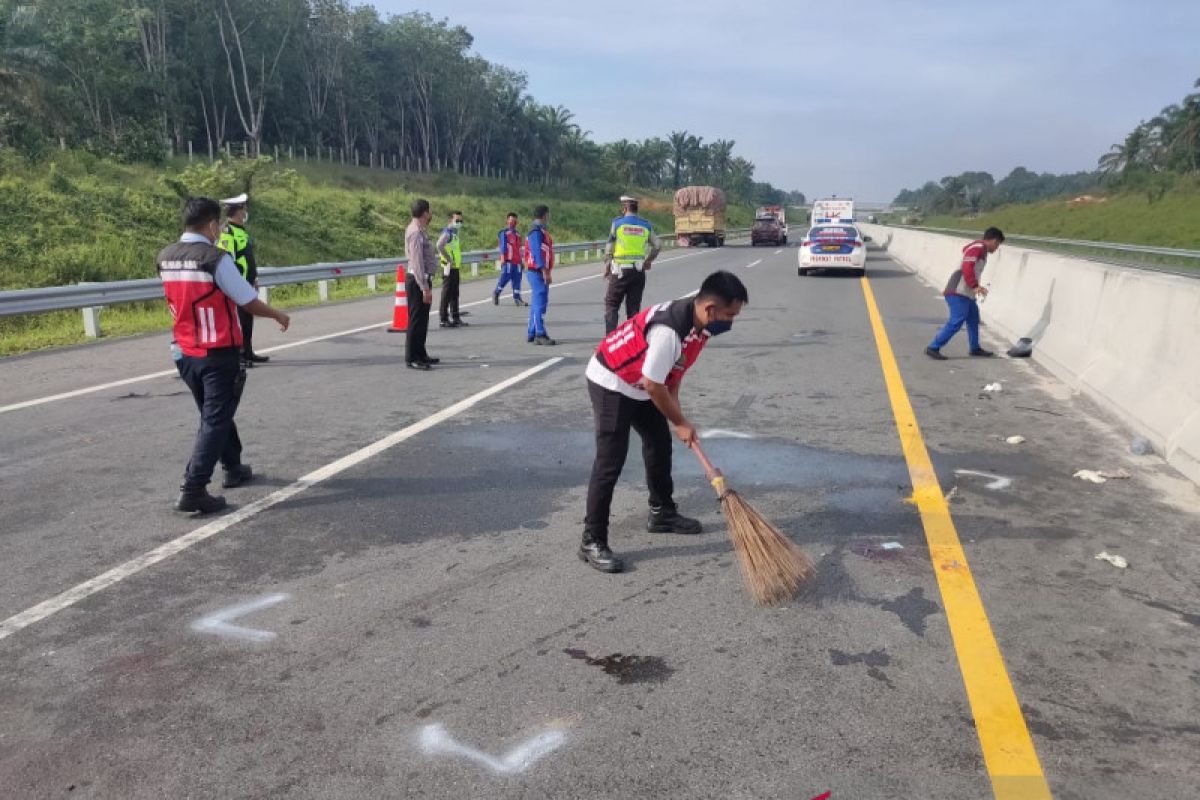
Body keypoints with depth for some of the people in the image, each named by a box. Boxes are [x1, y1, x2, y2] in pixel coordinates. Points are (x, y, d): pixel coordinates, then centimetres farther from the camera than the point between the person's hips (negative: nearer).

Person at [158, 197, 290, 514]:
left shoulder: (165, 258, 3)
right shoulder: (216, 259, -18)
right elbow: (249, 302, -13)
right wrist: (278, 315, 5)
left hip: (185, 353, 7)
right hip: (218, 355, -7)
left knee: (213, 413, 23)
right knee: (215, 420, -1)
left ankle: (234, 468, 38)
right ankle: (193, 491, -5)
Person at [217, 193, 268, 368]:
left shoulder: (241, 230, 17)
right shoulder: (226, 232, -15)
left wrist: (254, 278, 25)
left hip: (247, 283, 10)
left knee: (248, 318, 15)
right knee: (237, 319, -7)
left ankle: (248, 352, 25)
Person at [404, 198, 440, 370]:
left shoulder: (419, 230, 13)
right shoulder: (416, 232, -18)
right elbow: (417, 262, -23)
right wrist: (425, 288, -24)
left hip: (423, 280, 10)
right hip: (418, 281, -10)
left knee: (422, 320, 16)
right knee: (416, 320, -4)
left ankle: (420, 355, 26)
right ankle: (412, 359, 2)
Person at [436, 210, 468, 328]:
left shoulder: (457, 233, 18)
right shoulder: (447, 232, -11)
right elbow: (439, 246, -28)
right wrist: (449, 259, -22)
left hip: (456, 268, 9)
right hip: (449, 268, -9)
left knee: (455, 294, 13)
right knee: (447, 294, -4)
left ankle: (455, 318, 20)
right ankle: (444, 319, 0)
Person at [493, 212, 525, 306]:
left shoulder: (518, 233, 22)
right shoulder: (504, 232, 0)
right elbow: (502, 246, -7)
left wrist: (521, 261, 22)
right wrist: (502, 258, -16)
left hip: (517, 261, 7)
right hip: (508, 260, -7)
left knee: (517, 279, 2)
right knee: (505, 277, -9)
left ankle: (517, 298, 3)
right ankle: (496, 294, 8)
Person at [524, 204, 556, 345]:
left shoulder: (540, 231, 18)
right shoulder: (537, 232, -14)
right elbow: (537, 253, -22)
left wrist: (546, 271, 21)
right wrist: (545, 271, -25)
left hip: (539, 272, 11)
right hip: (538, 272, -11)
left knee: (537, 303, 13)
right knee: (540, 302, -12)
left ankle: (532, 334, 18)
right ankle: (540, 335, -13)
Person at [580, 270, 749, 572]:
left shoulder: (699, 323, -6)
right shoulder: (669, 330, -35)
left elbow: (674, 368, 9)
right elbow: (653, 385, -26)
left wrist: (676, 411, 3)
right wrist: (680, 423, -12)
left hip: (640, 386, 10)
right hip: (611, 384, -10)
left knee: (660, 444, 17)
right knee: (610, 462, -11)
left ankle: (662, 513, 35)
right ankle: (592, 541, -3)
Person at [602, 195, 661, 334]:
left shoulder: (617, 223, -4)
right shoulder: (646, 226, 6)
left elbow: (609, 248, -5)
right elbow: (657, 246, 8)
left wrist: (606, 267, 4)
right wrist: (648, 261, 20)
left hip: (620, 271, -3)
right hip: (639, 271, 3)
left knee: (611, 304, 5)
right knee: (634, 308, 10)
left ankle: (610, 336, -7)